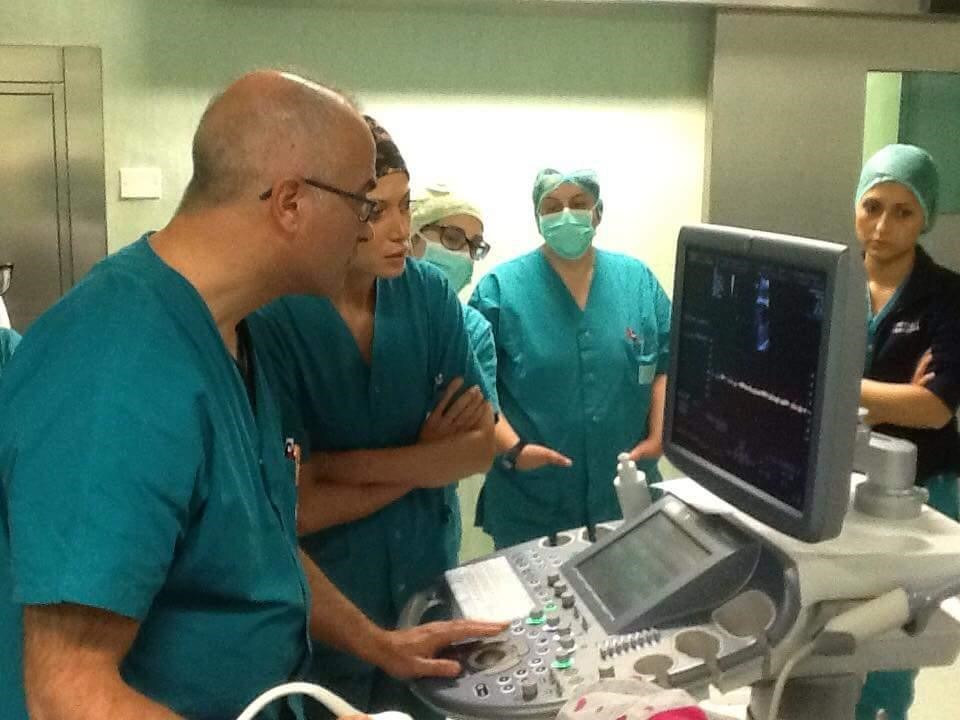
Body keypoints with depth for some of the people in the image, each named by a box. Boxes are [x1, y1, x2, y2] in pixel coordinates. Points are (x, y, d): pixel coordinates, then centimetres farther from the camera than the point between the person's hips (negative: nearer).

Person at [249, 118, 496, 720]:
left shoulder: (430, 293, -6)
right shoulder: (270, 321, -19)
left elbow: (480, 447, -9)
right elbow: (299, 506, -20)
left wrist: (341, 464, -17)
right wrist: (425, 461, -12)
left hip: (431, 590, 4)